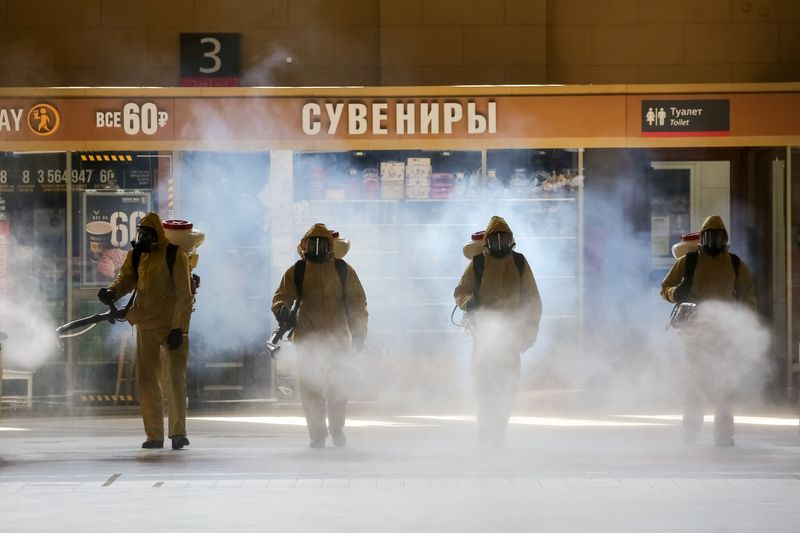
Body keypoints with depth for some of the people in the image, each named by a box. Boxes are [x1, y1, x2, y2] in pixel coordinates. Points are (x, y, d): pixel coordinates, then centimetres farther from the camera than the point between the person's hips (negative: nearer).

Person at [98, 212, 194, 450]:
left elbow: (184, 296, -13)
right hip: (146, 325, 6)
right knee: (147, 379, 5)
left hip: (173, 326, -6)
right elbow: (127, 278, 17)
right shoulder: (137, 255, 5)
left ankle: (178, 432, -1)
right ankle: (154, 435, 10)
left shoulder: (174, 255, -12)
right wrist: (113, 291, -7)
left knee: (174, 379, -6)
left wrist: (178, 328, -19)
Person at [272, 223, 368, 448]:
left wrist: (358, 333, 3)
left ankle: (337, 430, 22)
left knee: (337, 387, 3)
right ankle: (317, 434, 7)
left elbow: (357, 302, 9)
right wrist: (281, 309, -22)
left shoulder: (343, 270, 6)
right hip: (307, 339, 0)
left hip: (337, 338, 0)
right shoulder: (297, 271, 5)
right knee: (310, 387, -2)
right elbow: (282, 296, 2)